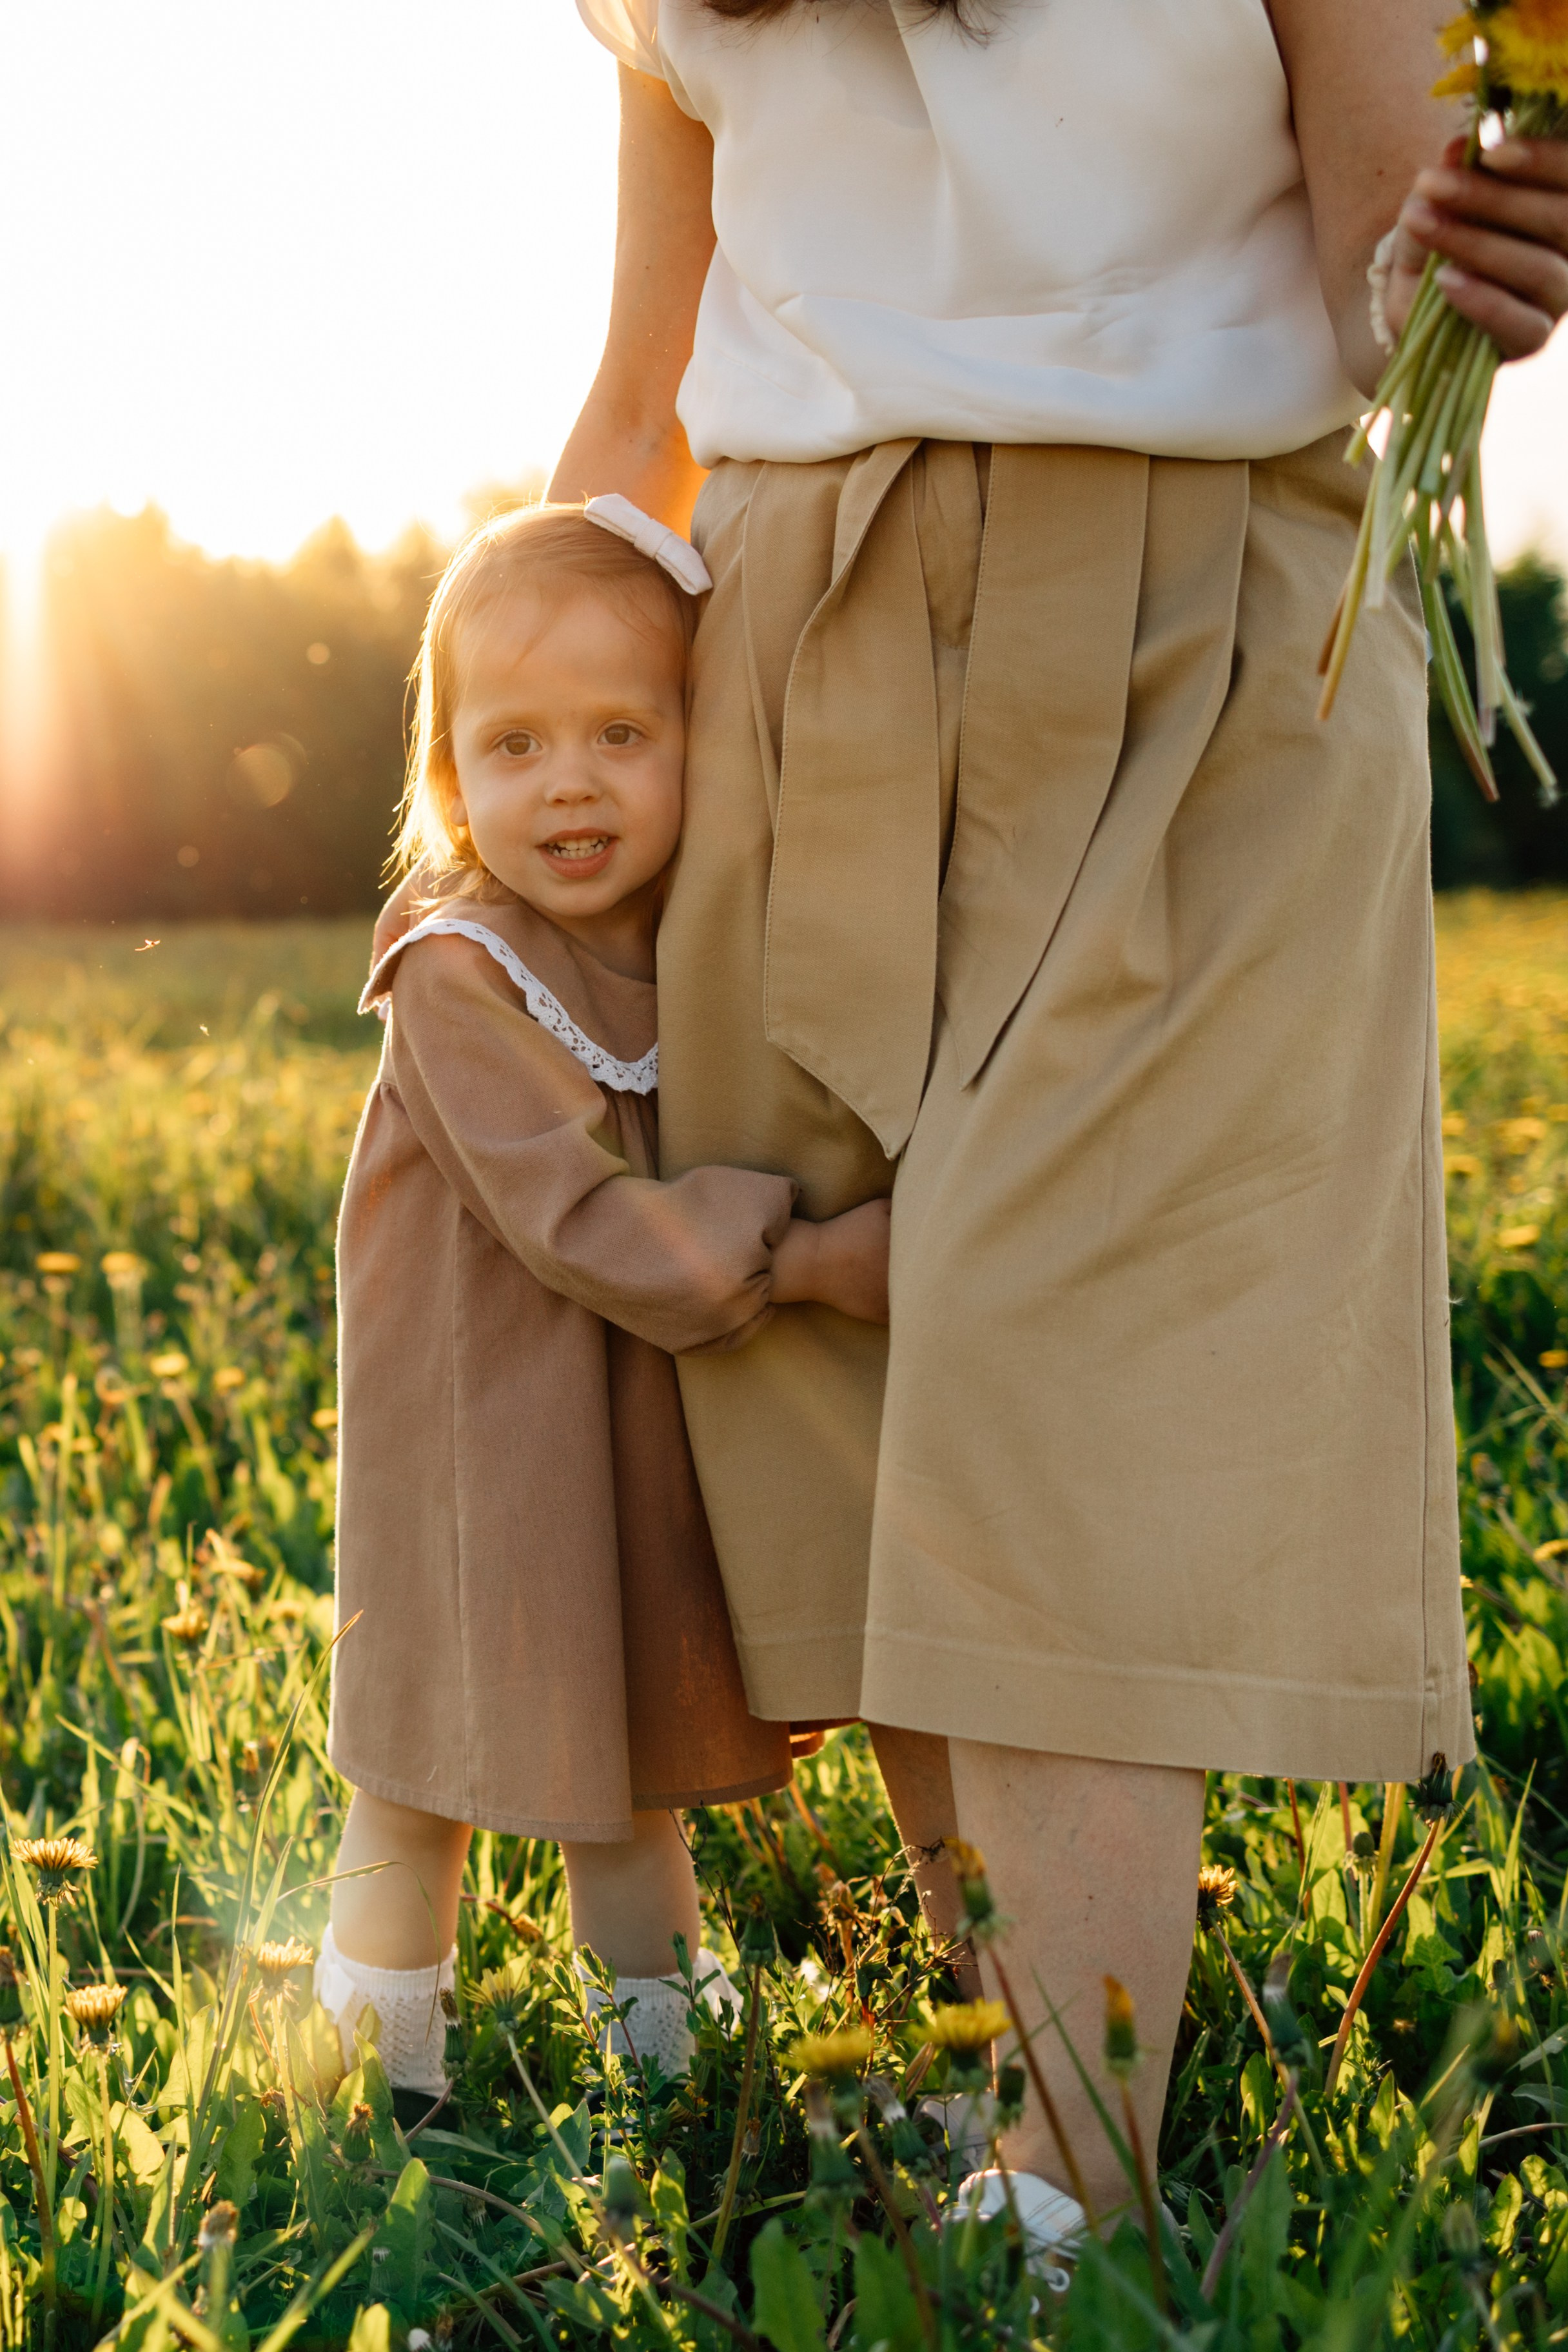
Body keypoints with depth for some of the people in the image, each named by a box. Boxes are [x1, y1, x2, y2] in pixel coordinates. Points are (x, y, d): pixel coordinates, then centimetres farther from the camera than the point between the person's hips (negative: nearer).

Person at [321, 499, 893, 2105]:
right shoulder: (459, 980, -22)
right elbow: (582, 1218, -28)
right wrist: (801, 1260, -29)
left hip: (651, 1424, 6)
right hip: (477, 1418, -6)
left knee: (644, 1709, 19)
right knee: (442, 1739, 5)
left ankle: (656, 2009, 37)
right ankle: (385, 2034, 26)